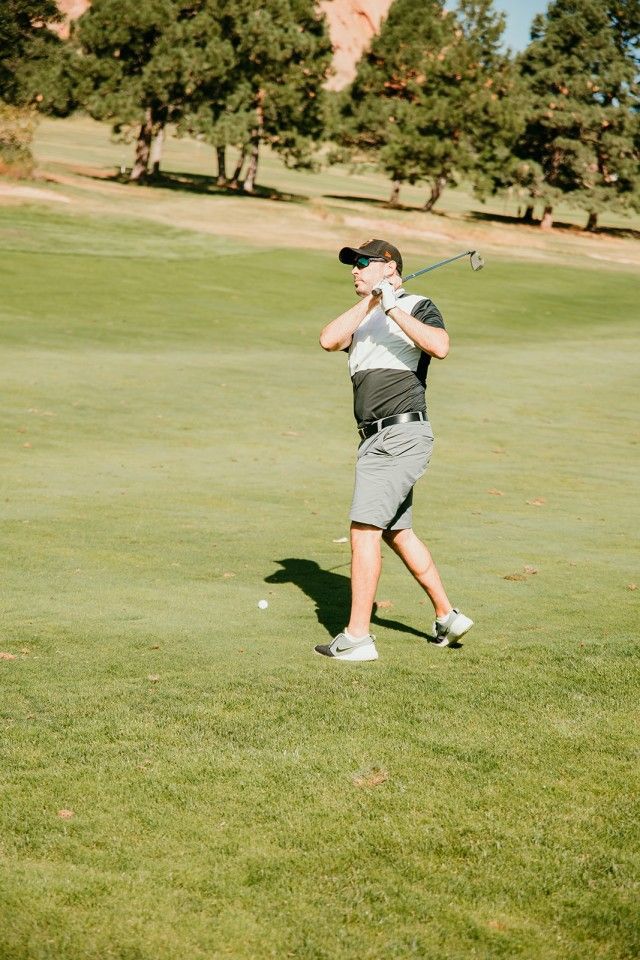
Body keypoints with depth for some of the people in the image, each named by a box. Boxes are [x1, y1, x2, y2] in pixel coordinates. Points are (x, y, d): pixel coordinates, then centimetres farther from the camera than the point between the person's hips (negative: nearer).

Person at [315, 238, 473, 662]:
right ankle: (447, 616, 29)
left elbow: (440, 346, -23)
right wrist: (370, 301, -10)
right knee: (396, 531, 17)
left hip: (402, 436, -9)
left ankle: (357, 638, -11)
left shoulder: (418, 307, -2)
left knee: (364, 528, -13)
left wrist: (394, 309, -22)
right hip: (377, 440, 9)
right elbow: (329, 340, -4)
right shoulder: (361, 318, 18)